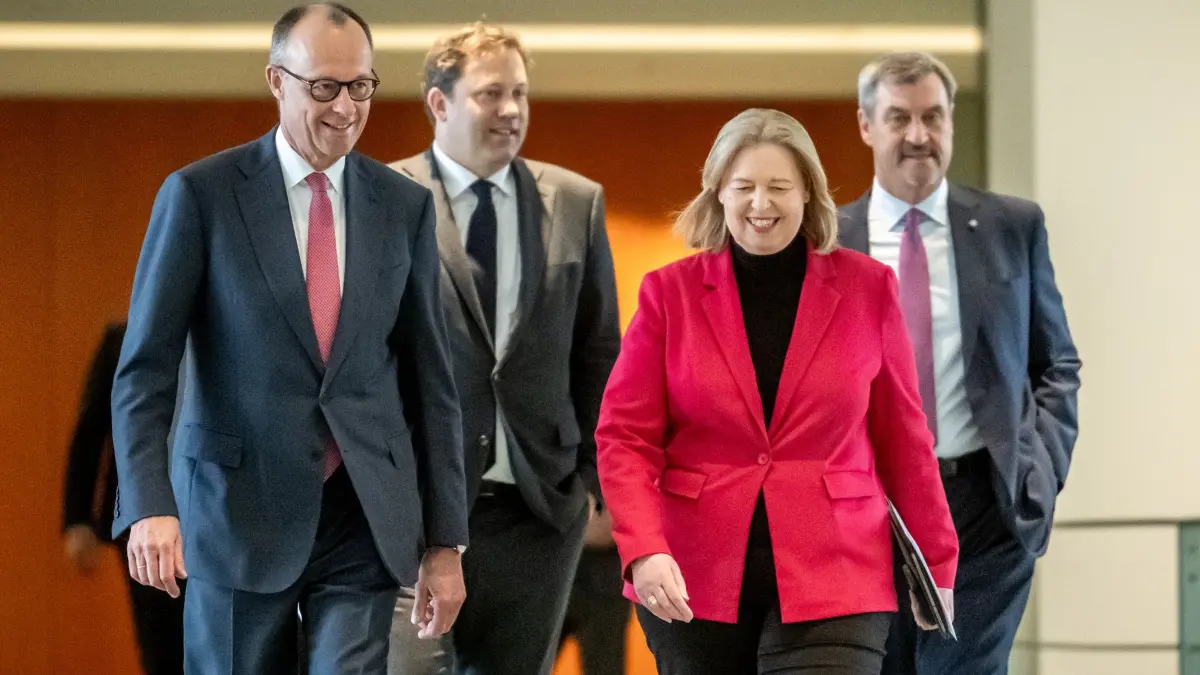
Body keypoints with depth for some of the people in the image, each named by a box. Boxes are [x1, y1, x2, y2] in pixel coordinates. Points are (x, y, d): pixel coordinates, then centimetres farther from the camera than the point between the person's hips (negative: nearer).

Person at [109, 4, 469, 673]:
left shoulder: (405, 205, 7)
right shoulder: (200, 195, -3)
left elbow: (431, 376, 9)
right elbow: (145, 367, -6)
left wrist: (445, 540, 7)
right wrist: (149, 505, -20)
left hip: (365, 521, 2)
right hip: (239, 514, -2)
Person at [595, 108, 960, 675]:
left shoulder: (866, 288, 4)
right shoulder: (669, 292, 4)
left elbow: (901, 436, 9)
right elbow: (625, 436, 0)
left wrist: (935, 563, 11)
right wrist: (644, 550, -15)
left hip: (831, 580, -1)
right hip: (694, 582, 2)